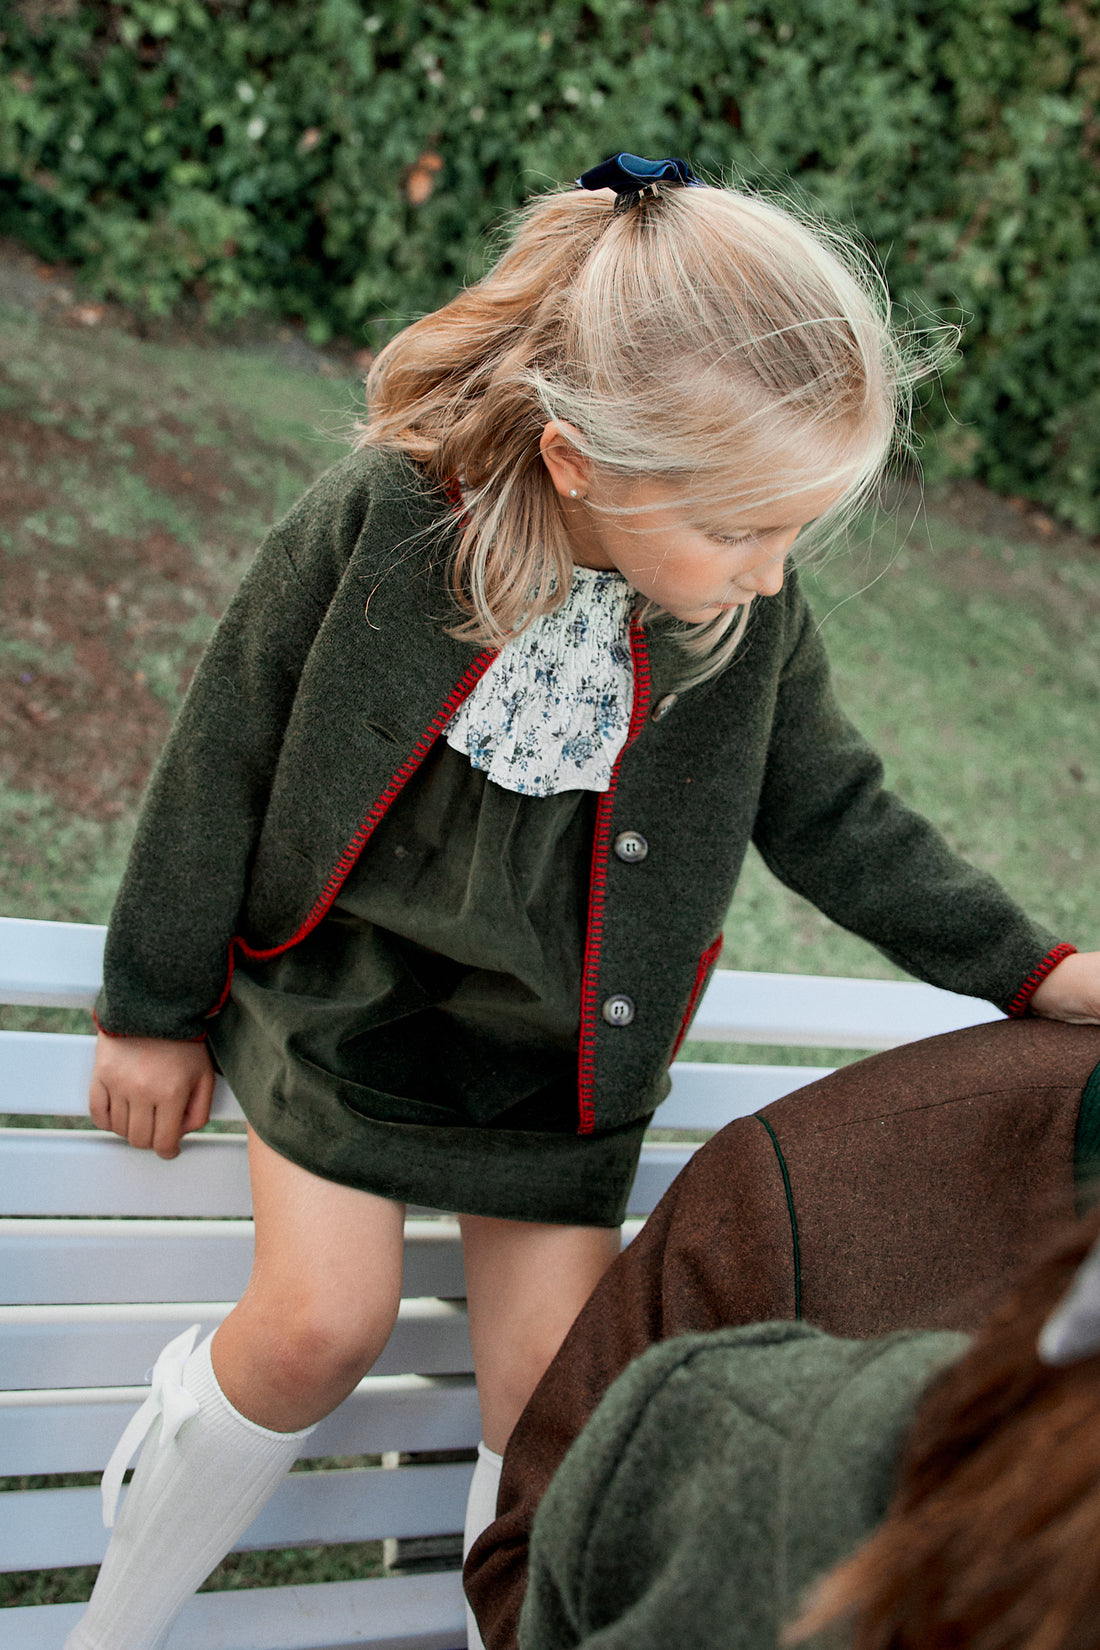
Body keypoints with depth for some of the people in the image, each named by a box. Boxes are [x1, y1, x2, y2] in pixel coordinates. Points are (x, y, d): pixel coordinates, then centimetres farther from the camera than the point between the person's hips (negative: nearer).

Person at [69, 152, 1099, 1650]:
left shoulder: (754, 615, -15)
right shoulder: (380, 519, -23)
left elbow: (832, 817, 2)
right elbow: (225, 757, -11)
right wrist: (155, 1008, -2)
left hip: (553, 1056, 3)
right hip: (343, 998, -2)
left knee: (555, 1389, 1)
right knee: (321, 1322, -11)